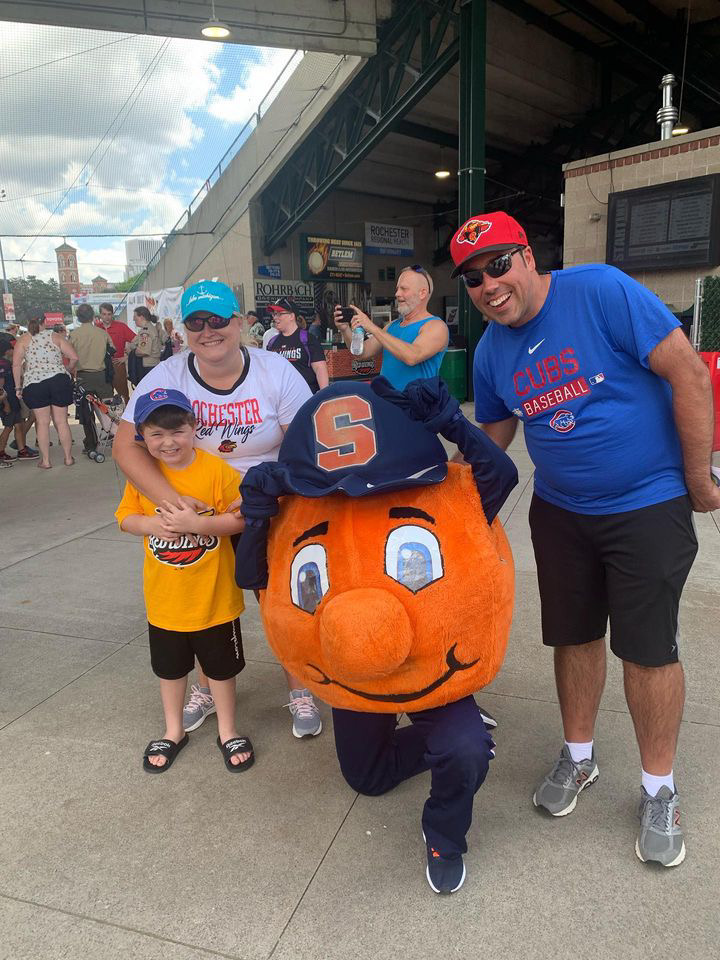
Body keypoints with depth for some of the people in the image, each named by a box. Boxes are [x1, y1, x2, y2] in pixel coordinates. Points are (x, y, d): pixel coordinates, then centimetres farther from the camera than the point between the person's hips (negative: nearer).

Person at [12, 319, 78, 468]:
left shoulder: (24, 339, 9)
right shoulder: (55, 336, 12)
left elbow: (16, 364, 0)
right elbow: (74, 357, 4)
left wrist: (18, 387, 8)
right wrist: (69, 371, 23)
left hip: (33, 383, -1)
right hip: (59, 380, 1)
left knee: (42, 422, 7)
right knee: (61, 421, 8)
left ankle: (46, 460, 11)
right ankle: (68, 458, 15)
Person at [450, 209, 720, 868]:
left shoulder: (601, 291, -18)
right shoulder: (490, 352, 0)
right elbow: (491, 440, 13)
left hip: (648, 505, -4)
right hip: (560, 511, 5)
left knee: (648, 649, 3)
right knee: (574, 637, 14)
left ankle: (659, 791, 26)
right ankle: (579, 758, 38)